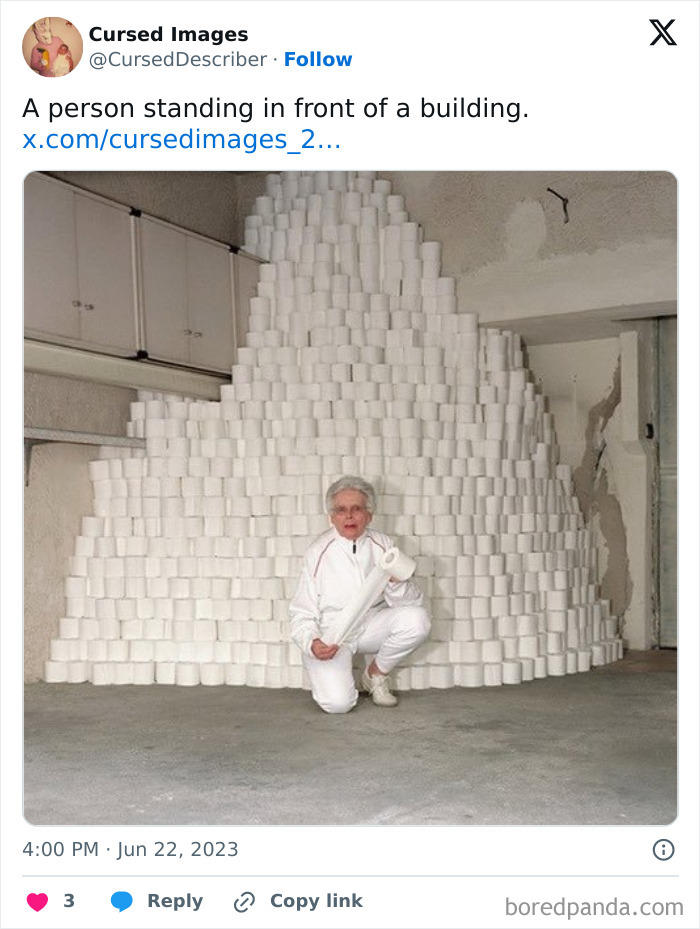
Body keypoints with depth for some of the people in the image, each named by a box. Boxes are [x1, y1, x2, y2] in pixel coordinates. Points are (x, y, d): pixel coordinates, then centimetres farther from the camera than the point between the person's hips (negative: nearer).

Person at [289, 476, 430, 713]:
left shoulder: (382, 545, -3)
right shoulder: (318, 553, -12)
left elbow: (412, 601, -5)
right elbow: (302, 614, -7)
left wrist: (396, 582, -27)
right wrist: (312, 644, -28)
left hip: (371, 625, 4)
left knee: (417, 619, -24)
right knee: (338, 703, -25)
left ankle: (375, 673, 2)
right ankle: (326, 677, 14)